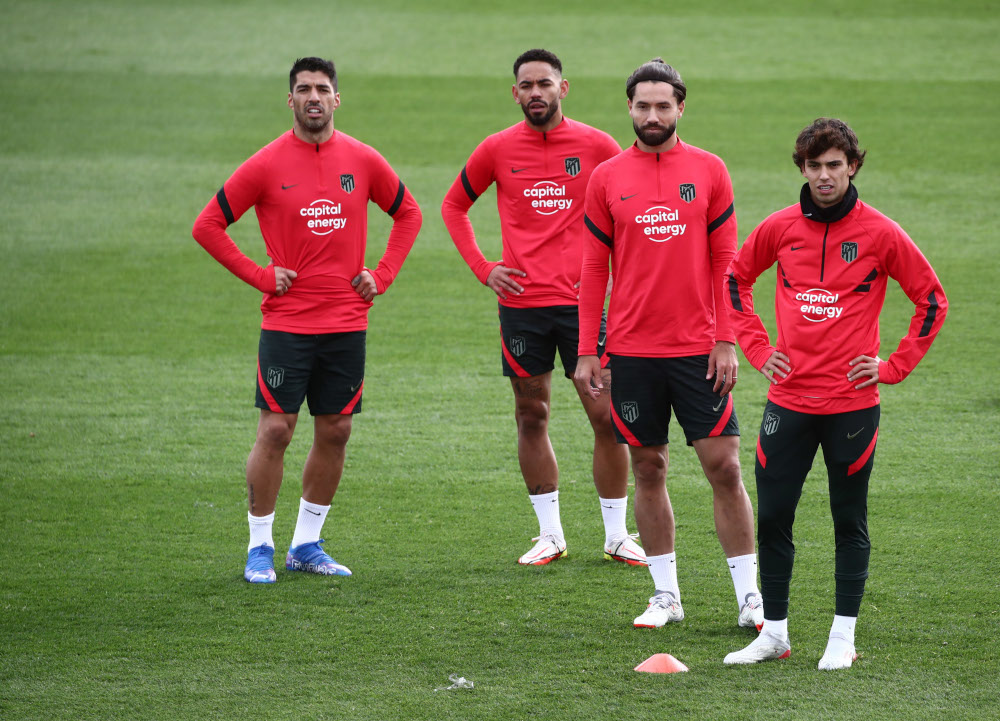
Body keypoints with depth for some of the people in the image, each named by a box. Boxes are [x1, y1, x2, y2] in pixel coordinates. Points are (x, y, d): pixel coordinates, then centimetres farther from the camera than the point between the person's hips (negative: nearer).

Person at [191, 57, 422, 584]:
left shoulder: (363, 160, 3)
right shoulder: (266, 165, -5)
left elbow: (408, 214, 18)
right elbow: (207, 226, -1)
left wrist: (382, 275, 6)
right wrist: (260, 276, -6)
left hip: (347, 323, 3)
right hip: (286, 322, -3)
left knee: (334, 432, 6)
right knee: (275, 430, -6)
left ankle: (307, 544, 18)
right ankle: (260, 548, 4)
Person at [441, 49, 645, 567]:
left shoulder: (597, 146, -1)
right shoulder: (497, 150, 3)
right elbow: (454, 205, 16)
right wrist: (481, 267, 5)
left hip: (583, 300, -1)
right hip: (521, 302, 2)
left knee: (605, 416, -3)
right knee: (531, 416, 6)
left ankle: (617, 535, 8)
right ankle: (550, 534, 17)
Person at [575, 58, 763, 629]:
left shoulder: (709, 171, 2)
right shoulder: (607, 179, 4)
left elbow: (725, 262, 2)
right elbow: (594, 268, 7)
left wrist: (726, 341, -5)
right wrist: (586, 351, 2)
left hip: (698, 348, -1)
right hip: (632, 349, 1)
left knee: (724, 465, -4)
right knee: (648, 468, 6)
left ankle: (750, 597, 2)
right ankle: (666, 595, 15)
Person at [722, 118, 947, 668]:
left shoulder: (880, 234, -5)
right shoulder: (780, 228, 2)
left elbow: (932, 300, 3)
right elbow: (735, 278, 19)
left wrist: (893, 367, -2)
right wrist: (756, 347, 9)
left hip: (852, 401, -3)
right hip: (789, 399, 3)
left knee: (850, 521, 5)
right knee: (772, 516, 3)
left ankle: (843, 637, 12)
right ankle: (774, 633, 14)